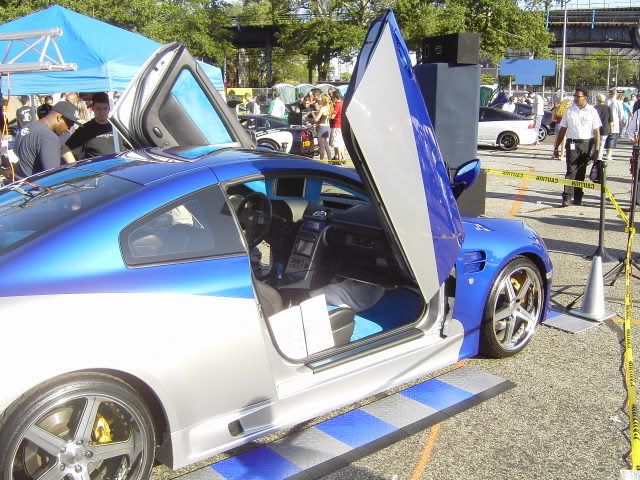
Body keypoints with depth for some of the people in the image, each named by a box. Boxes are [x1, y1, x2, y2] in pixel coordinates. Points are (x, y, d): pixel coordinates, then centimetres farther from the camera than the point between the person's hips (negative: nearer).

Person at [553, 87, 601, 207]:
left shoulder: (592, 111, 4)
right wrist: (556, 148, 5)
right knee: (571, 170, -10)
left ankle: (578, 198, 17)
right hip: (572, 144, 0)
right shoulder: (569, 111, 6)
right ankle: (566, 197, -14)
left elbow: (597, 132, 1)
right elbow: (562, 130, 8)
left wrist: (596, 149, -6)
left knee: (581, 172, 7)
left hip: (587, 144, 0)